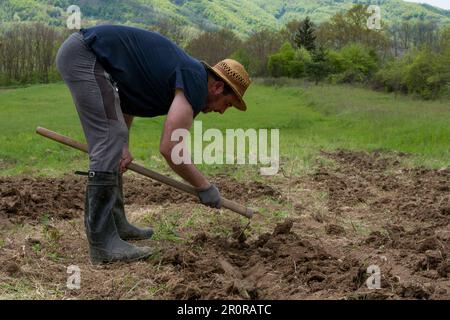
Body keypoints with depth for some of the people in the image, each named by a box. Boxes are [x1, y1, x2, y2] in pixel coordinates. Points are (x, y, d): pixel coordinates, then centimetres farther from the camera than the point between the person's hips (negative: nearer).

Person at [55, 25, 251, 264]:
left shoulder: (186, 73, 18)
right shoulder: (196, 83, -10)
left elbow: (126, 106, 22)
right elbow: (170, 148, -17)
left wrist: (122, 146, 5)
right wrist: (205, 187, -4)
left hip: (77, 52, 10)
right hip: (85, 55, -10)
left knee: (111, 145, 15)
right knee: (110, 143, -13)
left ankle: (115, 224, 22)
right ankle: (103, 243, -10)